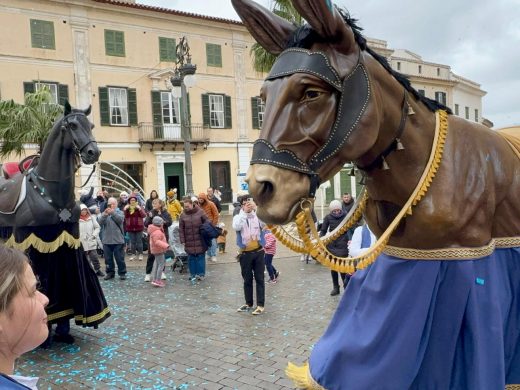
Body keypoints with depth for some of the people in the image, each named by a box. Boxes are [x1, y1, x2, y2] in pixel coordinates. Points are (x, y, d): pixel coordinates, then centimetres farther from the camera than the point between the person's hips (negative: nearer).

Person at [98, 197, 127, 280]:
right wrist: (105, 214, -25)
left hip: (118, 240, -2)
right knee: (108, 258, 10)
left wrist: (112, 212, -30)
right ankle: (110, 272, 21)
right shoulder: (105, 213, 10)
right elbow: (100, 222, -7)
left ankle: (122, 273, 10)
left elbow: (120, 219, -17)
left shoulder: (119, 212, 5)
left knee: (120, 258, 2)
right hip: (107, 240, 2)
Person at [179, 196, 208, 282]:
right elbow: (181, 229, 4)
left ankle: (201, 274, 14)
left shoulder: (200, 212, -4)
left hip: (200, 240, -2)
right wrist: (182, 240, -1)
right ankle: (193, 274, 17)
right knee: (191, 258, 6)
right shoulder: (183, 215, 1)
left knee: (200, 257, 4)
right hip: (189, 242, 2)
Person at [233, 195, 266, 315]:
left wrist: (256, 208, -27)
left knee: (259, 279, 3)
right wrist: (244, 212, -25)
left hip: (258, 252, 0)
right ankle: (248, 303, 24)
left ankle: (260, 305, 8)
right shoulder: (238, 217, 0)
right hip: (245, 253, 1)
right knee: (247, 280, 12)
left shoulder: (258, 216, 1)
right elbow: (236, 227, -22)